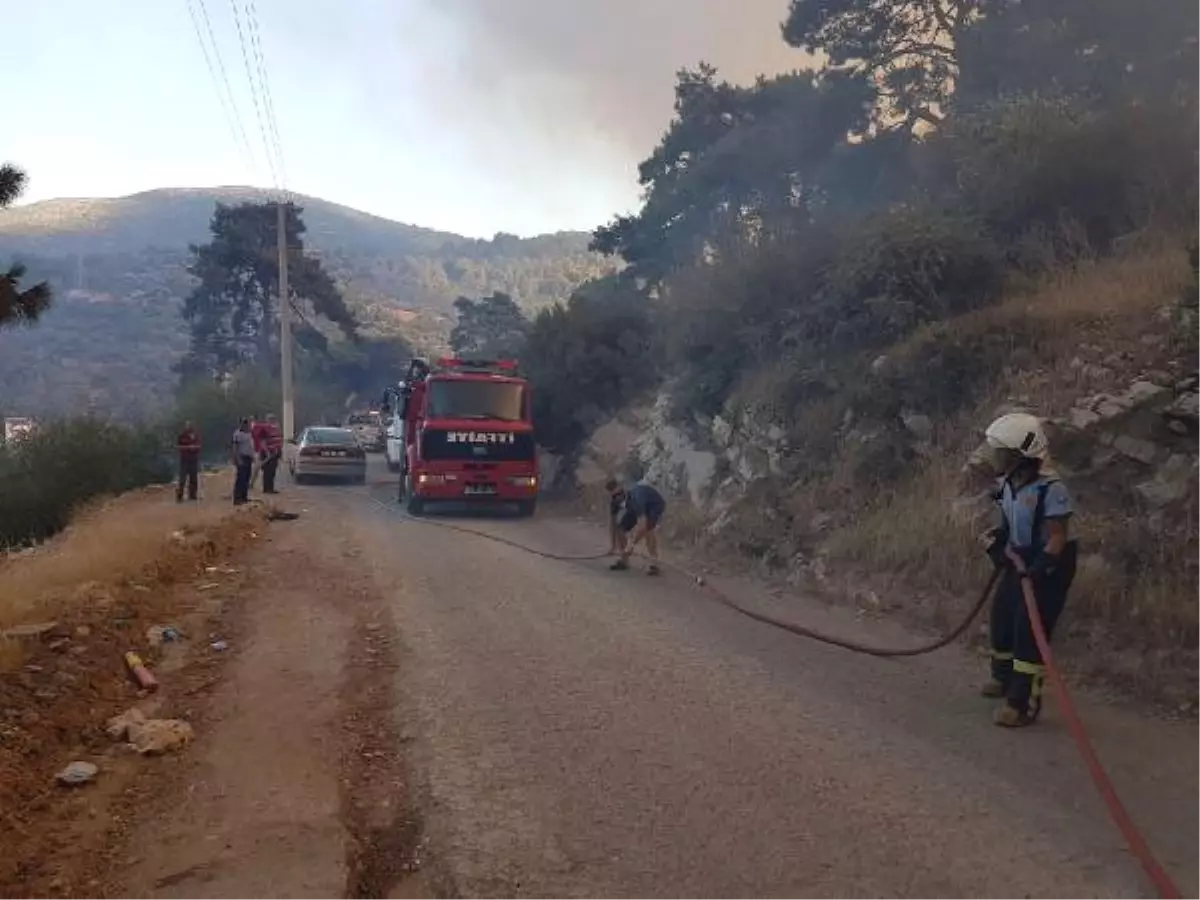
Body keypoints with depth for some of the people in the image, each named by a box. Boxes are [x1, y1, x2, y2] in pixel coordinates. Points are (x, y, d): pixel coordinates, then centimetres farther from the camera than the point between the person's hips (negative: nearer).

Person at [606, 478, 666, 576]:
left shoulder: (635, 498, -42)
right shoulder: (614, 500, -22)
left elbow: (642, 525, -46)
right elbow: (612, 522, -10)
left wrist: (631, 545, -42)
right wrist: (613, 544, -11)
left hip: (655, 505, -6)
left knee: (648, 527, -31)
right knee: (620, 526, -6)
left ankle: (654, 564, -22)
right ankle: (624, 561, 10)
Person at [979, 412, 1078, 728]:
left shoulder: (1051, 490, -26)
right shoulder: (1007, 485, -2)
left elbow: (1058, 538, -25)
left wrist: (1037, 570, -33)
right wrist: (998, 545, -7)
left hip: (1049, 567, -8)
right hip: (1020, 561, 8)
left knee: (1030, 630, -11)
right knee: (1002, 614, 18)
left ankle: (1024, 702, -2)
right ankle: (1004, 676, 42)